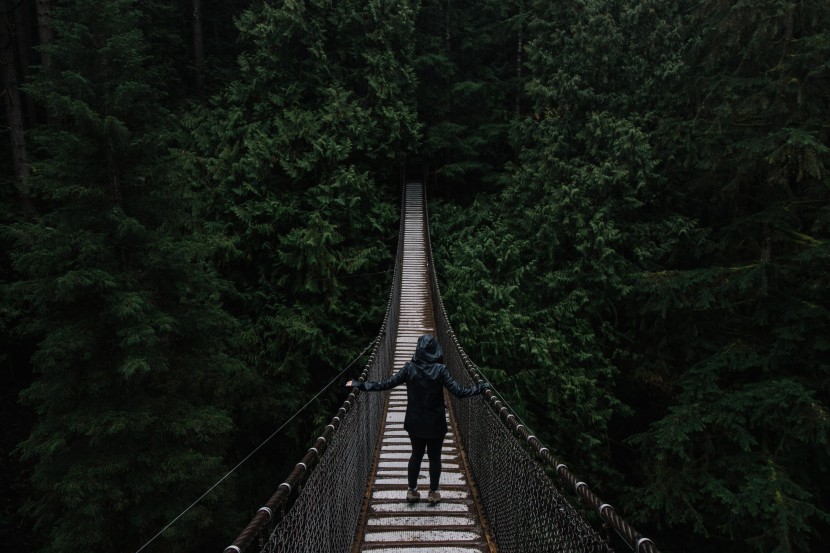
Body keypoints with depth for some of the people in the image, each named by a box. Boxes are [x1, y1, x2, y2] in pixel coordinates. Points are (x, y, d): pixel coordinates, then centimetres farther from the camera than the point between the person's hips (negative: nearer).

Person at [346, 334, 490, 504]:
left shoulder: (409, 368, -11)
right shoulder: (440, 369, -16)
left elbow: (386, 384, -11)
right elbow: (458, 391, -18)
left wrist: (358, 385, -3)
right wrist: (482, 387, -8)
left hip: (415, 422, 2)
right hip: (436, 423, -2)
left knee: (416, 455, 19)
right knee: (435, 457, 14)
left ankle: (412, 491, 28)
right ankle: (433, 493, 24)